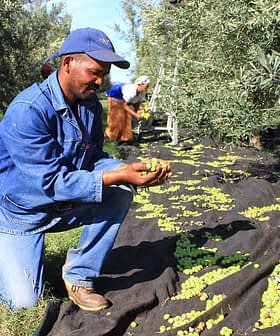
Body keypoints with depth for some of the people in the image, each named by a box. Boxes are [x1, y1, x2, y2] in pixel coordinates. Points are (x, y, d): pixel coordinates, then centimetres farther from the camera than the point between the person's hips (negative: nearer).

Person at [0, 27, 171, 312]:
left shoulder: (90, 105, -5)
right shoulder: (28, 110, -29)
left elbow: (95, 159, -1)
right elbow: (50, 181, -31)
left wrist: (130, 171, -22)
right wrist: (117, 176, -37)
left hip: (64, 207, 6)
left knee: (121, 194, -15)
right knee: (23, 300, -12)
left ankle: (79, 275, -3)